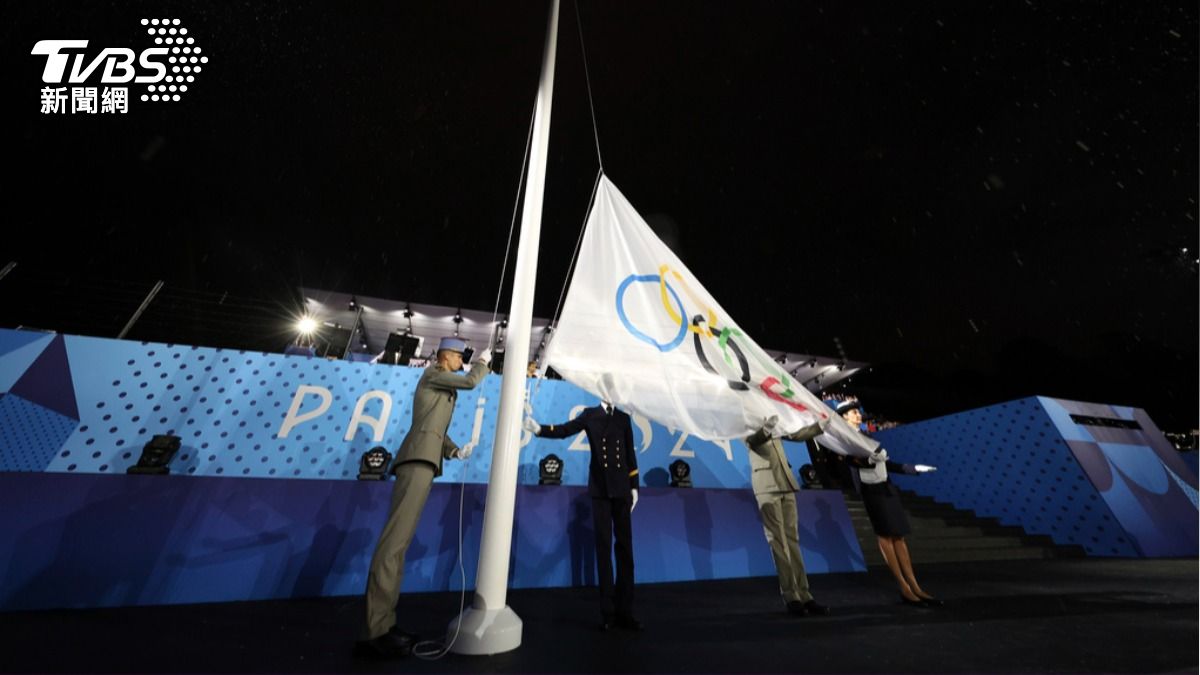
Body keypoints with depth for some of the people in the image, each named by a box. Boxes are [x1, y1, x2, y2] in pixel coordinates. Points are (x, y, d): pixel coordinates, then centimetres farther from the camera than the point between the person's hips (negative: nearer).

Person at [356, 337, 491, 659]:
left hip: (424, 459, 10)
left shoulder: (443, 387, 28)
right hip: (420, 457, -10)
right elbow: (471, 381, -10)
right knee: (395, 539, -13)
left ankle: (382, 625, 10)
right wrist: (483, 361, 9)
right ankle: (374, 632, -12)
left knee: (399, 542, 6)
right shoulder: (432, 374, 2)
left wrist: (454, 450, 13)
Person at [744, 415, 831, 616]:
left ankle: (803, 594, 14)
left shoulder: (775, 425, 13)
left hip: (786, 485, 6)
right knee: (778, 543, -2)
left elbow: (797, 435, 21)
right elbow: (753, 440, -26)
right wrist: (766, 429, -45)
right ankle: (791, 597, 6)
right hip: (767, 488, -6)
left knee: (792, 540, 8)